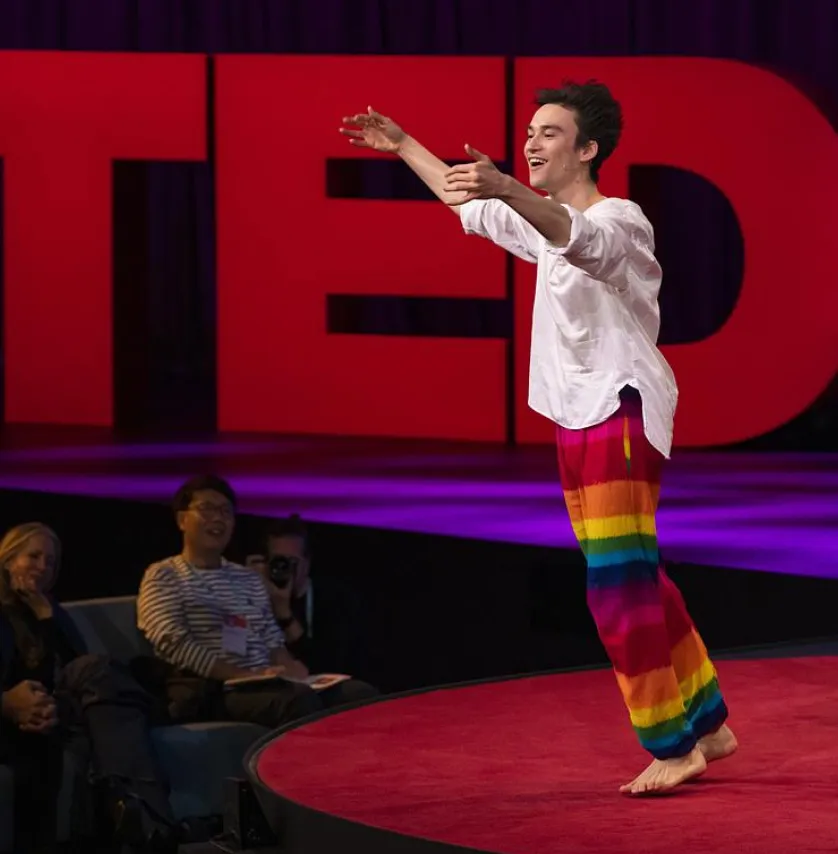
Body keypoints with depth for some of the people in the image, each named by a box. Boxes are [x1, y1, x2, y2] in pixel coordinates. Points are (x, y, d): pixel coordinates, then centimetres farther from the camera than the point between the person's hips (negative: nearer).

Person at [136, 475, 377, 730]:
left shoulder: (250, 579, 26)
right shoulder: (163, 576, 5)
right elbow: (173, 645, -9)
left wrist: (289, 667, -4)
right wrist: (245, 675, -18)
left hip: (265, 686, 7)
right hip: (209, 692, -7)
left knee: (360, 694, -21)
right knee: (301, 700, -36)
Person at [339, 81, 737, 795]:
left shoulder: (620, 220, -11)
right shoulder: (543, 223, 17)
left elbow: (580, 236, -35)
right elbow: (472, 207, 34)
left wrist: (502, 188, -52)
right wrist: (403, 145, 35)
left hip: (622, 411, -9)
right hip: (577, 418, 9)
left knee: (619, 584, -14)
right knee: (633, 582, 12)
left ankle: (674, 745, -11)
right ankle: (708, 724, 20)